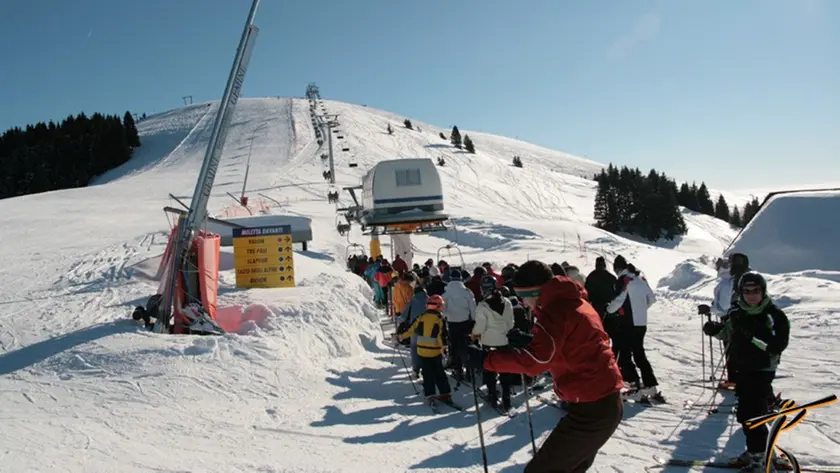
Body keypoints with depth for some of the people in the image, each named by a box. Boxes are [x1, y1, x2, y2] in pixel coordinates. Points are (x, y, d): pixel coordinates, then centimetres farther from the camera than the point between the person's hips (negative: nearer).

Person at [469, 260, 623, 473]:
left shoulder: (555, 310, -17)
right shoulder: (575, 303, 13)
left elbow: (534, 360, -28)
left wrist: (485, 359, -24)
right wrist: (527, 340, 16)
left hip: (590, 408, -10)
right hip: (608, 403, 10)